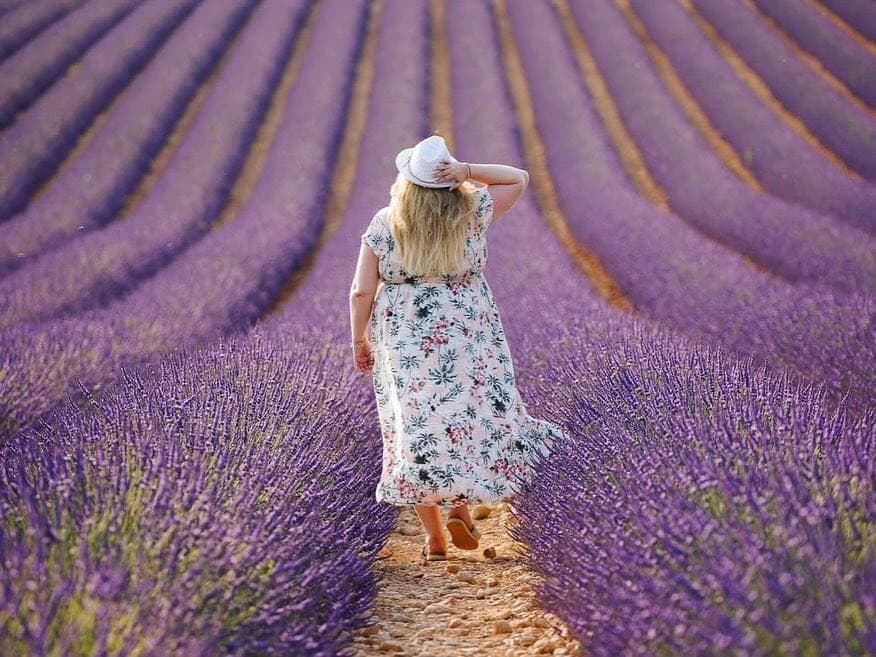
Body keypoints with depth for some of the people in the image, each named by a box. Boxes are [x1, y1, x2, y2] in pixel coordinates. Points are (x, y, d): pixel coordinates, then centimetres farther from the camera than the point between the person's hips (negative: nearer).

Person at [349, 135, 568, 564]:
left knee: (416, 427, 6)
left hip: (403, 343, 0)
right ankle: (460, 505, -3)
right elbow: (519, 179, 9)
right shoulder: (472, 214, -4)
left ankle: (433, 536, 8)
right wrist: (469, 170, -7)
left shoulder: (383, 226, -5)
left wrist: (359, 340, 8)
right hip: (466, 338, 0)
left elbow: (361, 291, -5)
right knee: (473, 415, 15)